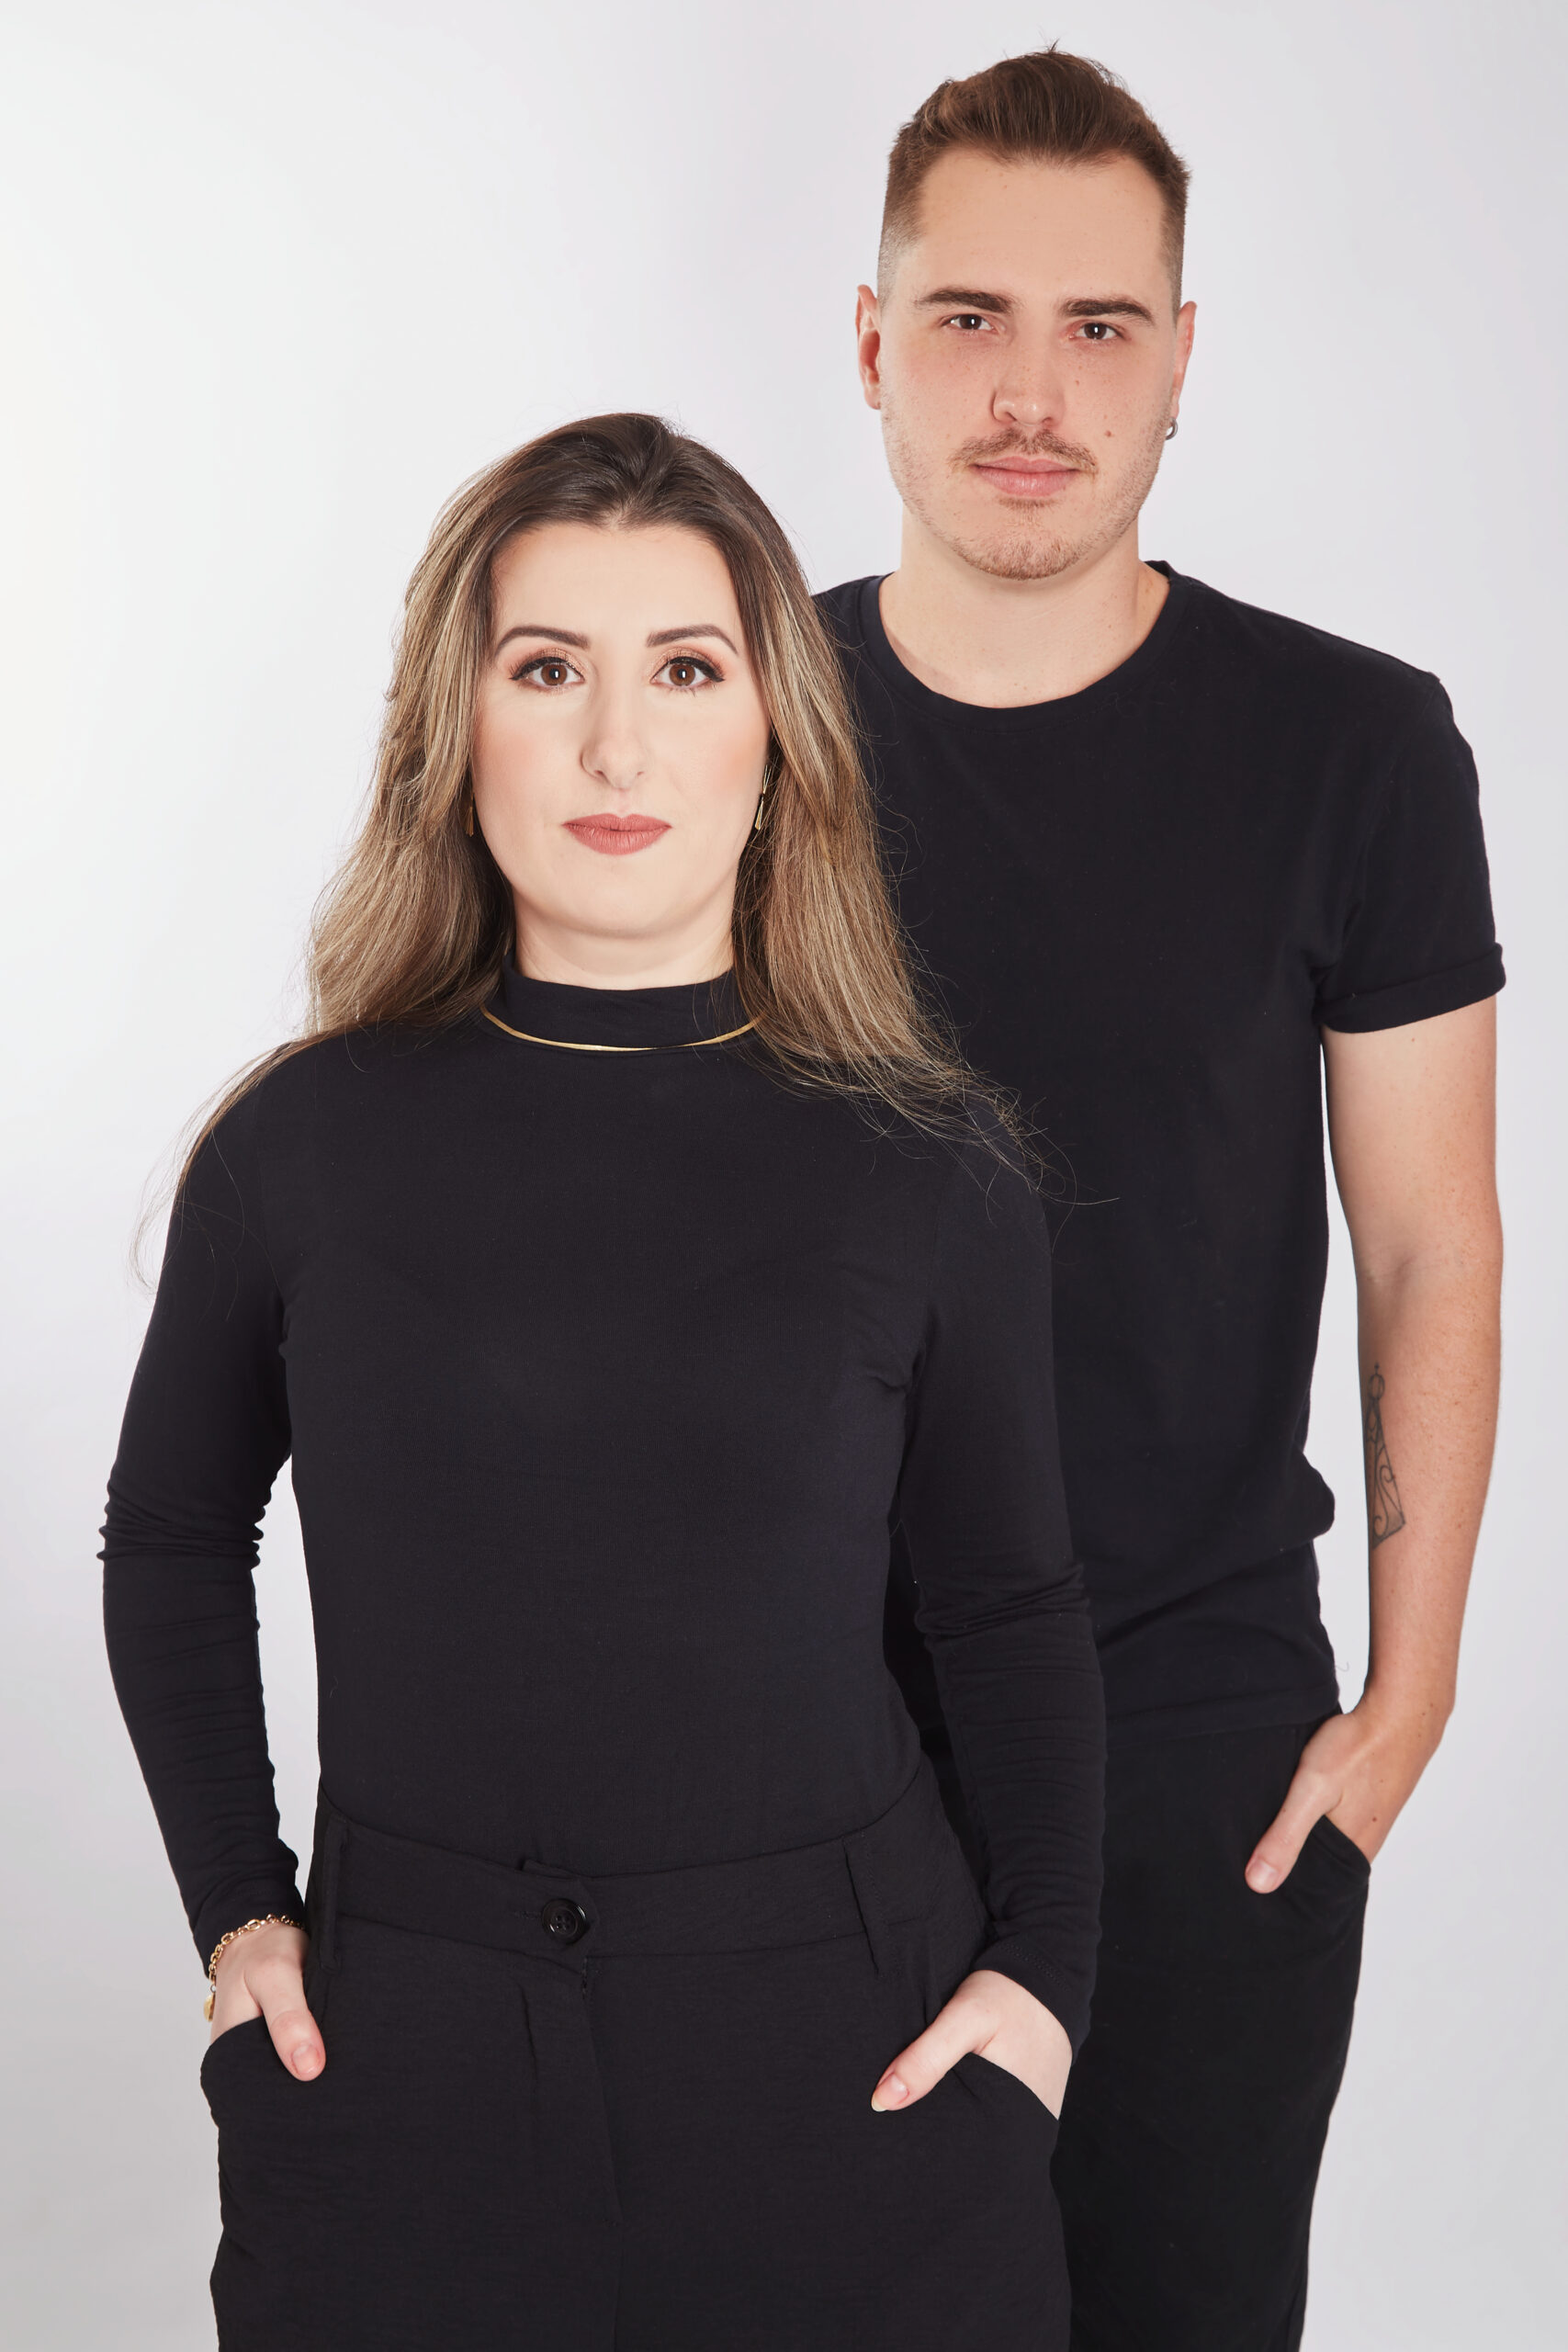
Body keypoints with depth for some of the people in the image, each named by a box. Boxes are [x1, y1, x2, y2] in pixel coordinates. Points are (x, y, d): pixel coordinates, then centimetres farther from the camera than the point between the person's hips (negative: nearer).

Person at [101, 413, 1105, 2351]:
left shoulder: (928, 1171, -3)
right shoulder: (307, 1147, -2)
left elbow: (1009, 1602, 9)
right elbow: (172, 1533, 12)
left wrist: (1045, 1966, -1)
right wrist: (233, 1904, 5)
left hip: (846, 2064, 0)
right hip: (398, 2062, 0)